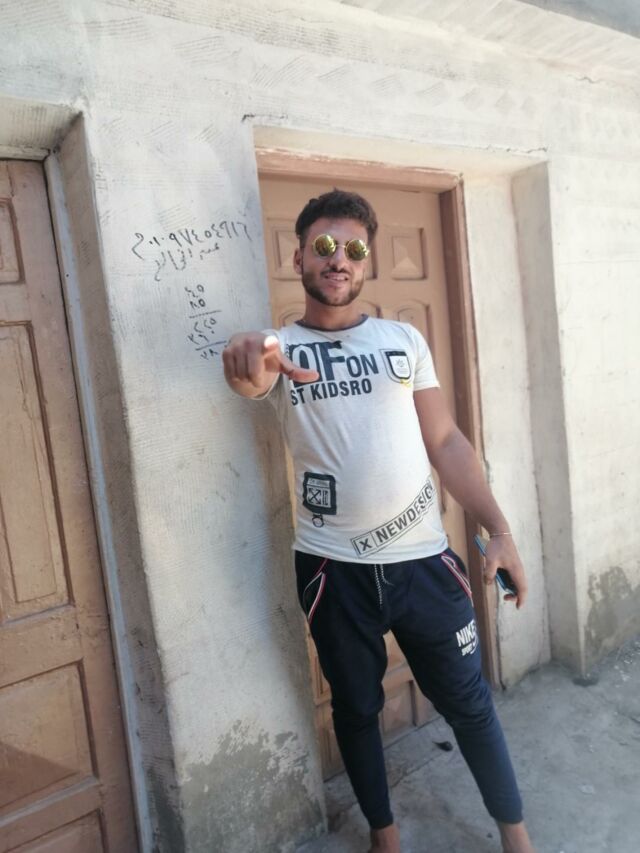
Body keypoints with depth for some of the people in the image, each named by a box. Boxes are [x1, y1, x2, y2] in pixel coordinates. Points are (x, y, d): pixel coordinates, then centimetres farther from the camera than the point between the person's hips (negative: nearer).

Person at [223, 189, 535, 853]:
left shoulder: (404, 339, 4)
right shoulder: (282, 348, -2)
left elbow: (445, 440, 4)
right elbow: (251, 378, -26)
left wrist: (499, 530, 0)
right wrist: (247, 363, -50)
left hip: (423, 558, 1)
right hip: (333, 568, 0)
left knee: (467, 701, 14)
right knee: (356, 708, 17)